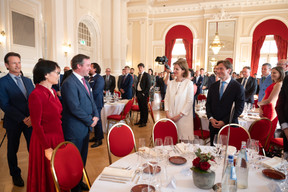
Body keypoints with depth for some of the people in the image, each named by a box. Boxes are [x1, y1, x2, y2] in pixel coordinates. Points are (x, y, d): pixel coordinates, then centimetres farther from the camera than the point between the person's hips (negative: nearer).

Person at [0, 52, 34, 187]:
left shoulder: (28, 80, 8)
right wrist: (22, 119, -18)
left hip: (30, 120, 3)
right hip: (14, 122, -3)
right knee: (12, 150, 14)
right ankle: (15, 174, 34)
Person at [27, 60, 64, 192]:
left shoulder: (53, 92, 5)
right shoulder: (36, 95, -20)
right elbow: (36, 125, -19)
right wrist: (47, 148, -17)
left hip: (58, 137, 8)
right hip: (45, 140, -7)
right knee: (46, 175, 14)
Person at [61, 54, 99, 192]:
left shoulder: (84, 81, 10)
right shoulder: (69, 83, -20)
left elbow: (91, 100, 13)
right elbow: (75, 108, -24)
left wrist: (96, 116, -3)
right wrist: (90, 121, -14)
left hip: (85, 126, 9)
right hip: (75, 129, -9)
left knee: (83, 157, 21)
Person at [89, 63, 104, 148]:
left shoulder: (99, 78, -13)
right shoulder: (91, 78, 15)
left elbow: (95, 91, -21)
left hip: (96, 103, -9)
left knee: (97, 120, -2)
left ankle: (99, 140, 9)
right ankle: (96, 136, 29)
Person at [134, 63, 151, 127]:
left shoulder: (147, 75, -6)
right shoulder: (139, 75, 17)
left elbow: (148, 85, -12)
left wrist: (144, 93, -16)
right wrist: (136, 93, 11)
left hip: (143, 94, -7)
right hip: (138, 93, 8)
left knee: (144, 108, -1)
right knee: (140, 108, 14)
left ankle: (144, 122, 6)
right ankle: (141, 120, 24)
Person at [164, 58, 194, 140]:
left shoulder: (189, 83, -4)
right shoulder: (171, 83, 9)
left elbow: (190, 101, -8)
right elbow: (166, 99, 9)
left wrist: (179, 115, -11)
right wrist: (167, 113, -3)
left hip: (183, 118, -4)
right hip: (170, 117, 4)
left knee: (184, 137, 0)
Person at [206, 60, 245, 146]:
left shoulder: (238, 87, -4)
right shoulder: (213, 86, 10)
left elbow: (239, 108, -7)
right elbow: (208, 103, 11)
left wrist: (224, 121, -12)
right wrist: (210, 118, -4)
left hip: (229, 126, -3)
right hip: (214, 125, 4)